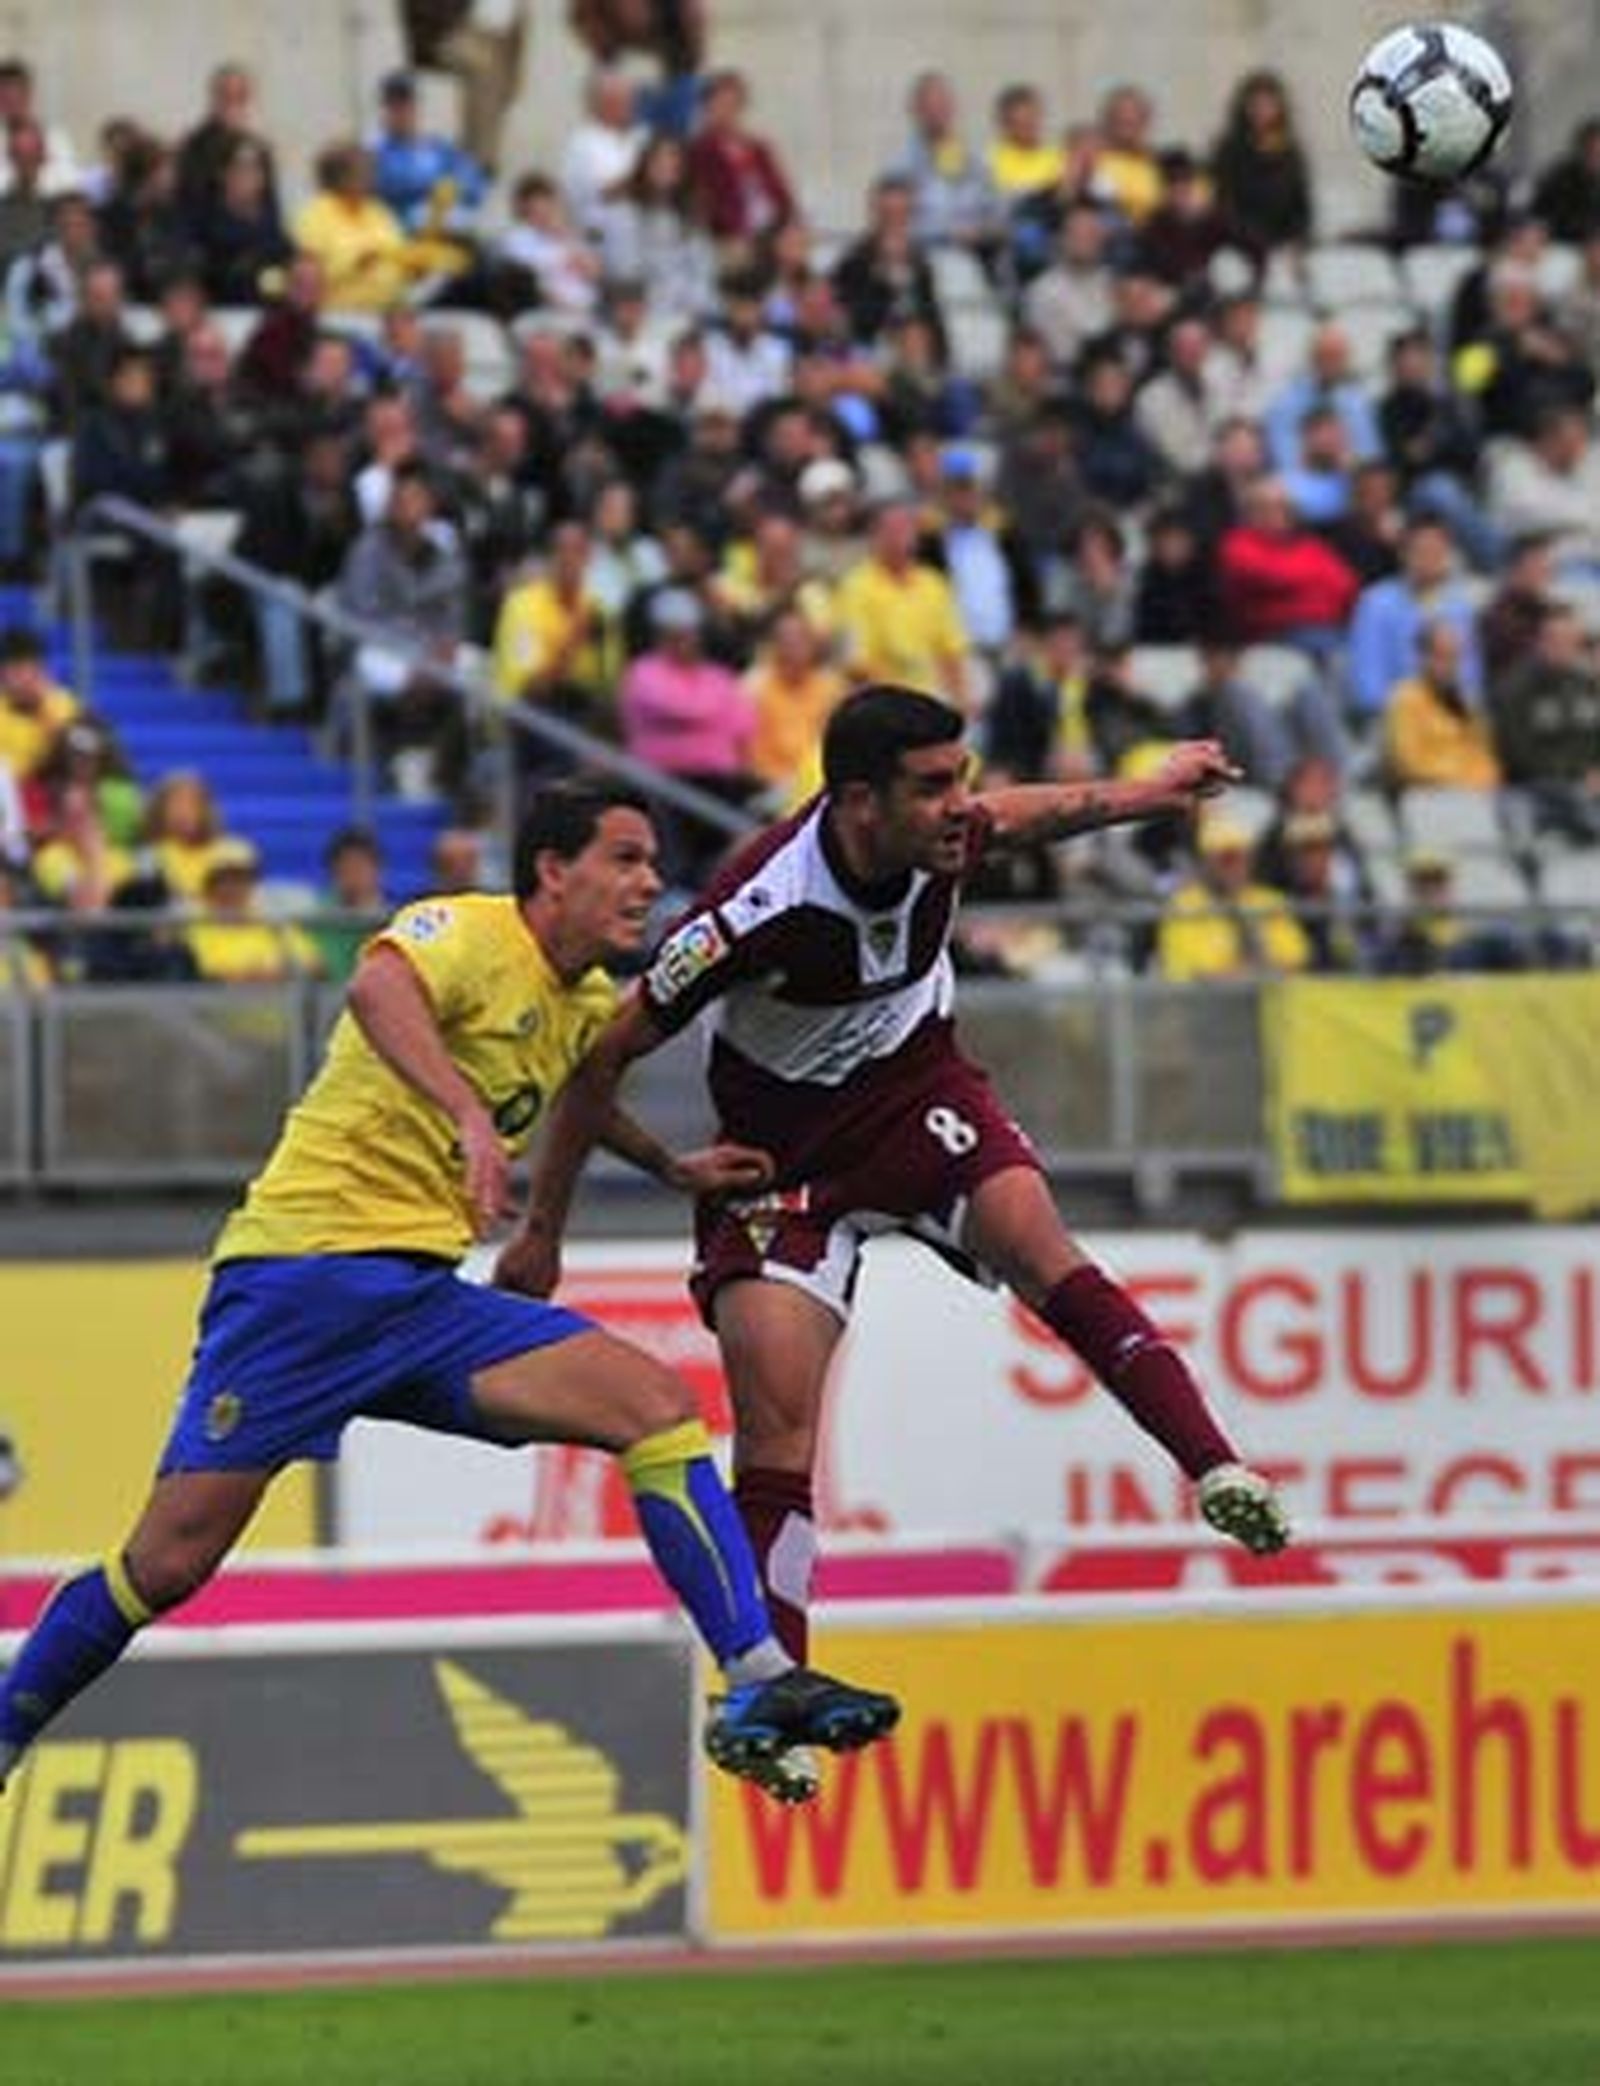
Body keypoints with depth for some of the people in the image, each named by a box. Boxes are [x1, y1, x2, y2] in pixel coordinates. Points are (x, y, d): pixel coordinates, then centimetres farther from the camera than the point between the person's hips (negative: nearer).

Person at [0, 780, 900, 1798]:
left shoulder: (587, 1007, 15)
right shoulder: (470, 933, -9)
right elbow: (377, 988, -34)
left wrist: (674, 1167, 35)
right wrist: (470, 1114, -45)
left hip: (426, 1297, 7)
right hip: (303, 1266, -7)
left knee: (658, 1402, -11)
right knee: (168, 1566, -8)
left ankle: (760, 1684, -14)